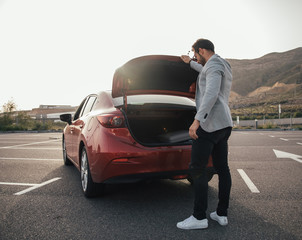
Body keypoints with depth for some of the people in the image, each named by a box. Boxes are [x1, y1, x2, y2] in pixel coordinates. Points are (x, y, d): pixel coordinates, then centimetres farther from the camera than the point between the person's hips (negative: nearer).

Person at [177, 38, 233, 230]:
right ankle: (222, 214, 17)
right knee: (222, 168, 9)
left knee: (197, 169, -6)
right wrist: (190, 63, 55)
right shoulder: (223, 67, 22)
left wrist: (197, 120, -32)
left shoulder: (214, 64, -8)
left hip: (210, 123, -10)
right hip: (224, 124, 10)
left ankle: (199, 217, -1)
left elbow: (212, 93, -25)